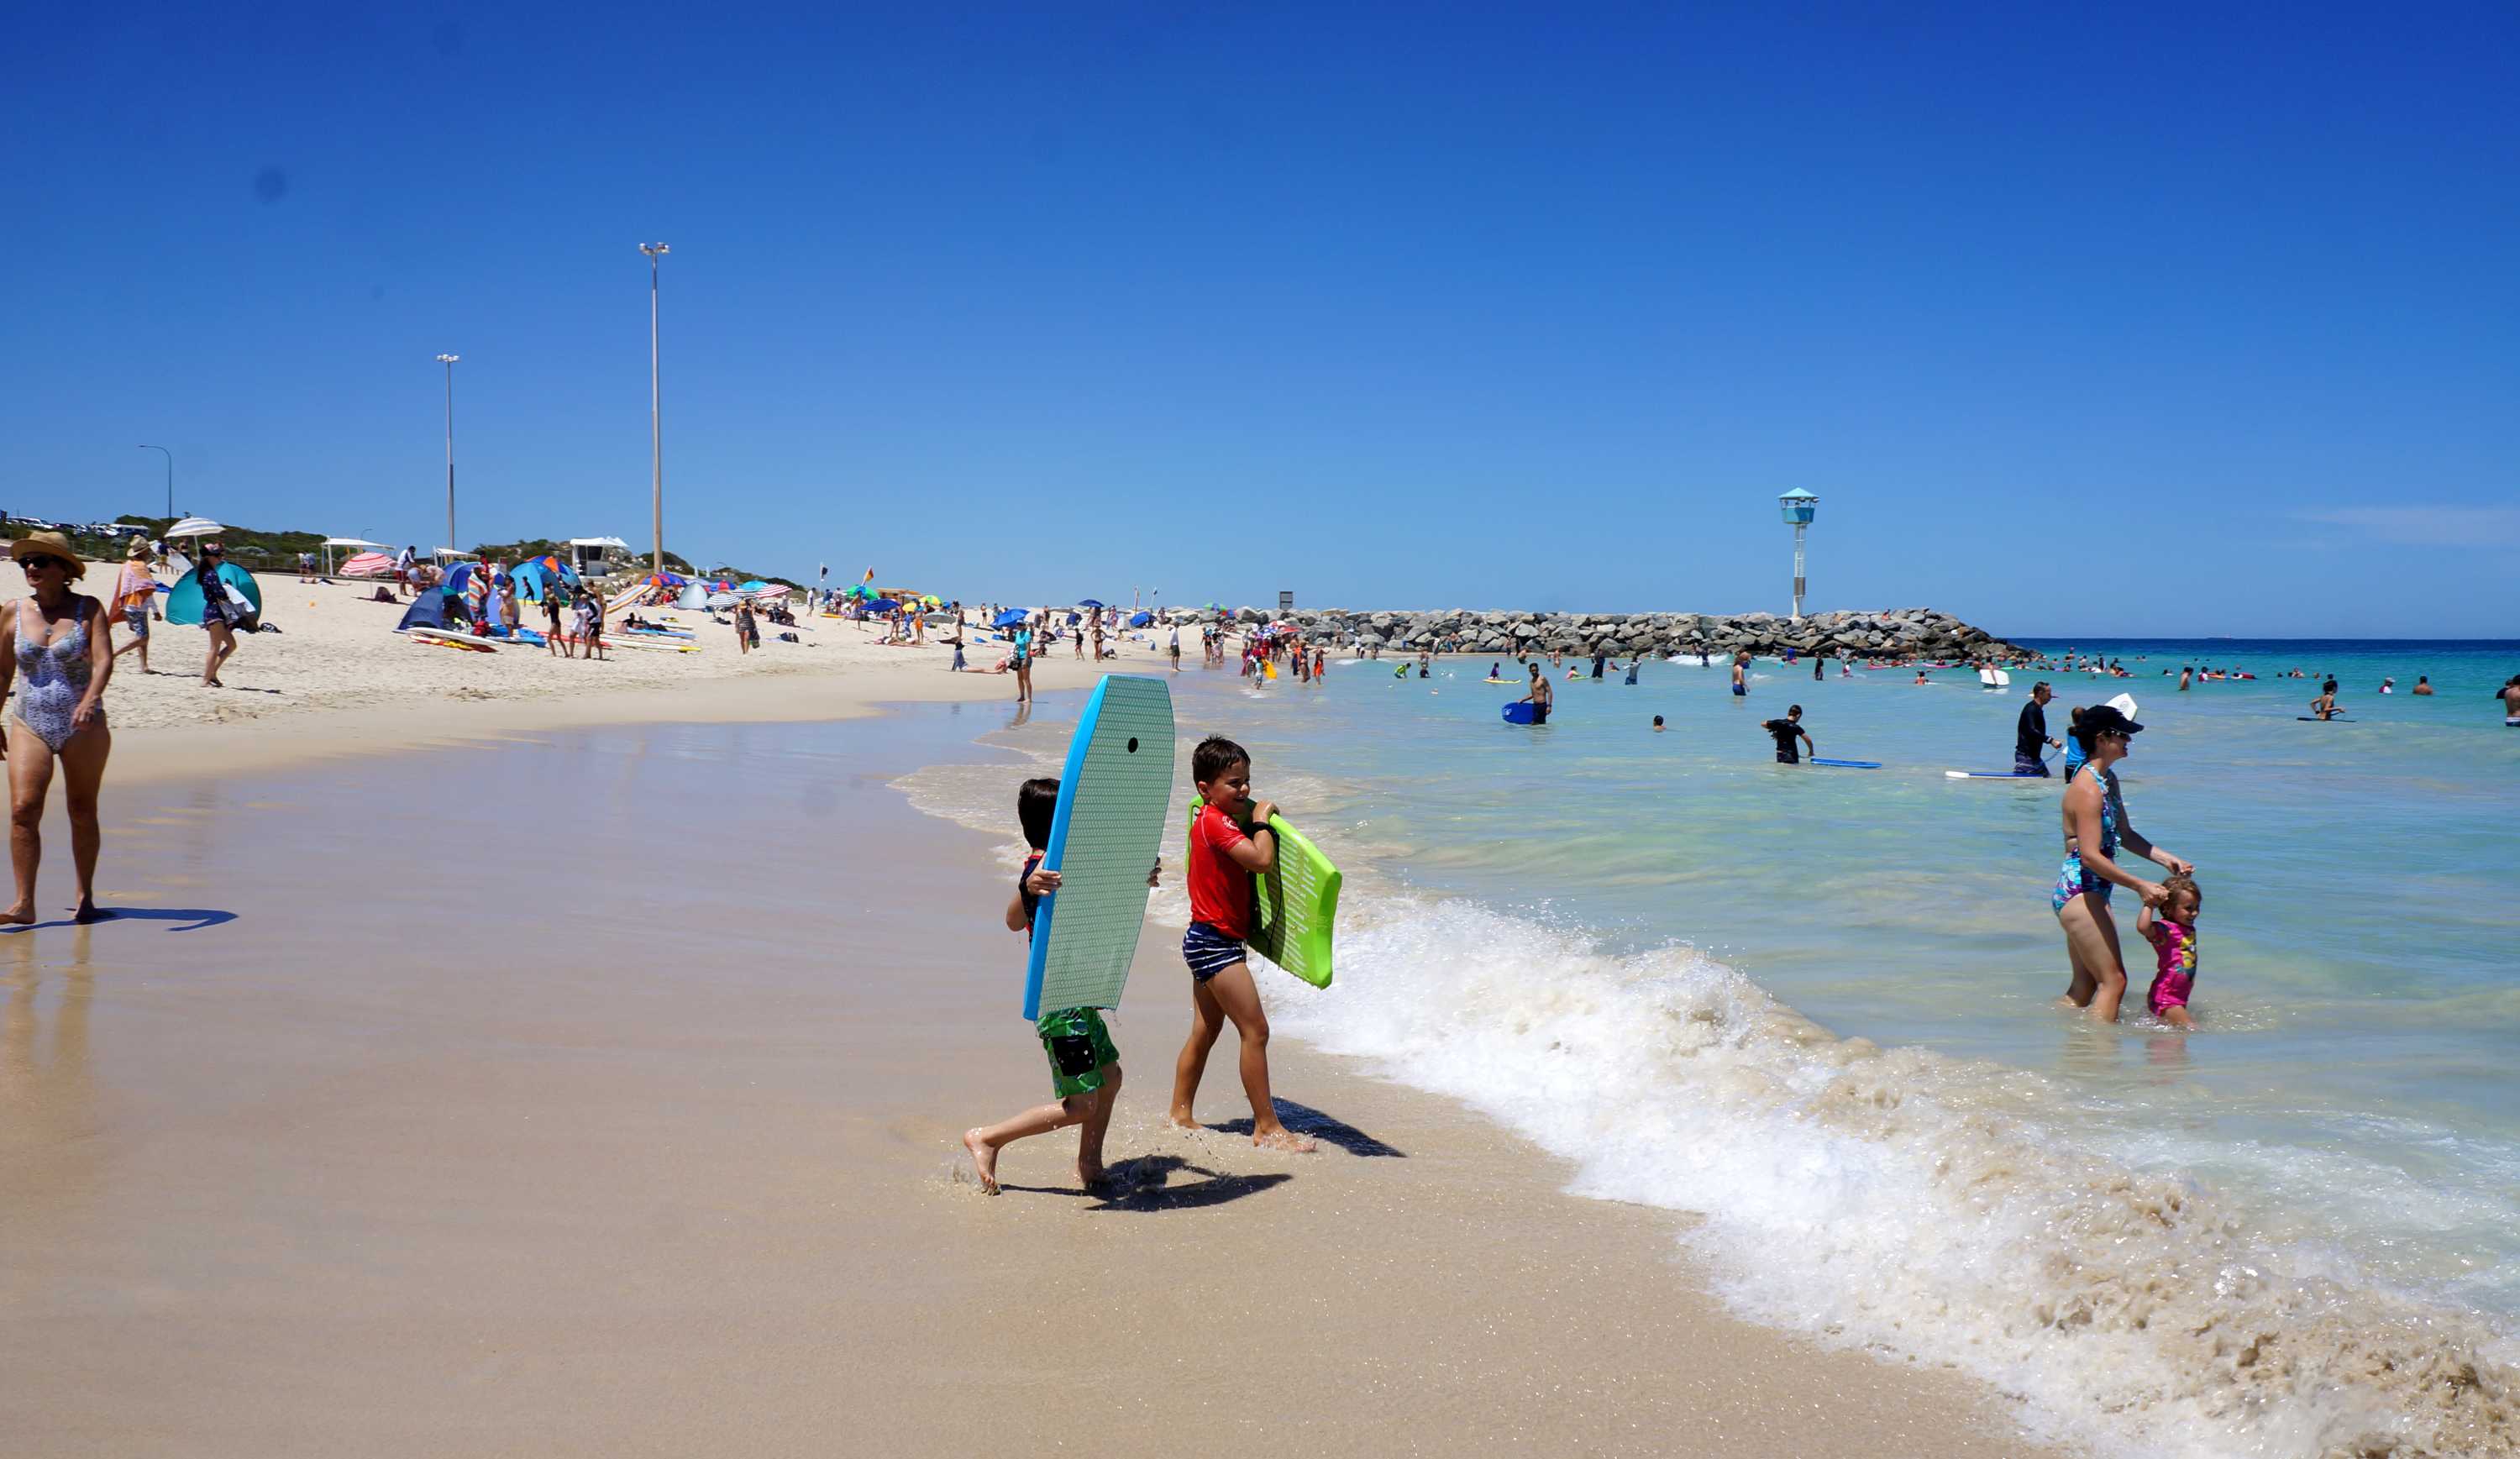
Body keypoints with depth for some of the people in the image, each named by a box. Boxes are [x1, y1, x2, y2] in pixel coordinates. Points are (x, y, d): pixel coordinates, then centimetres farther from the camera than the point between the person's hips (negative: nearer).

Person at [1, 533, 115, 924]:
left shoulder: (89, 609, -2)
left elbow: (104, 659, -15)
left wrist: (91, 698, -32)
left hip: (83, 727, -2)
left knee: (83, 812, 7)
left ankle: (85, 898, 18)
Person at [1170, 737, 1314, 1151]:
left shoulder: (1212, 821, 12)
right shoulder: (1216, 823, -19)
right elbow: (1261, 860, -29)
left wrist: (1258, 820, 8)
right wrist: (1262, 820, -15)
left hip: (1205, 941, 11)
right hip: (1216, 942, -11)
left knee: (1205, 1031, 17)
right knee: (1255, 1030, -9)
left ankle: (1180, 1114, 26)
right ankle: (1267, 1128, -6)